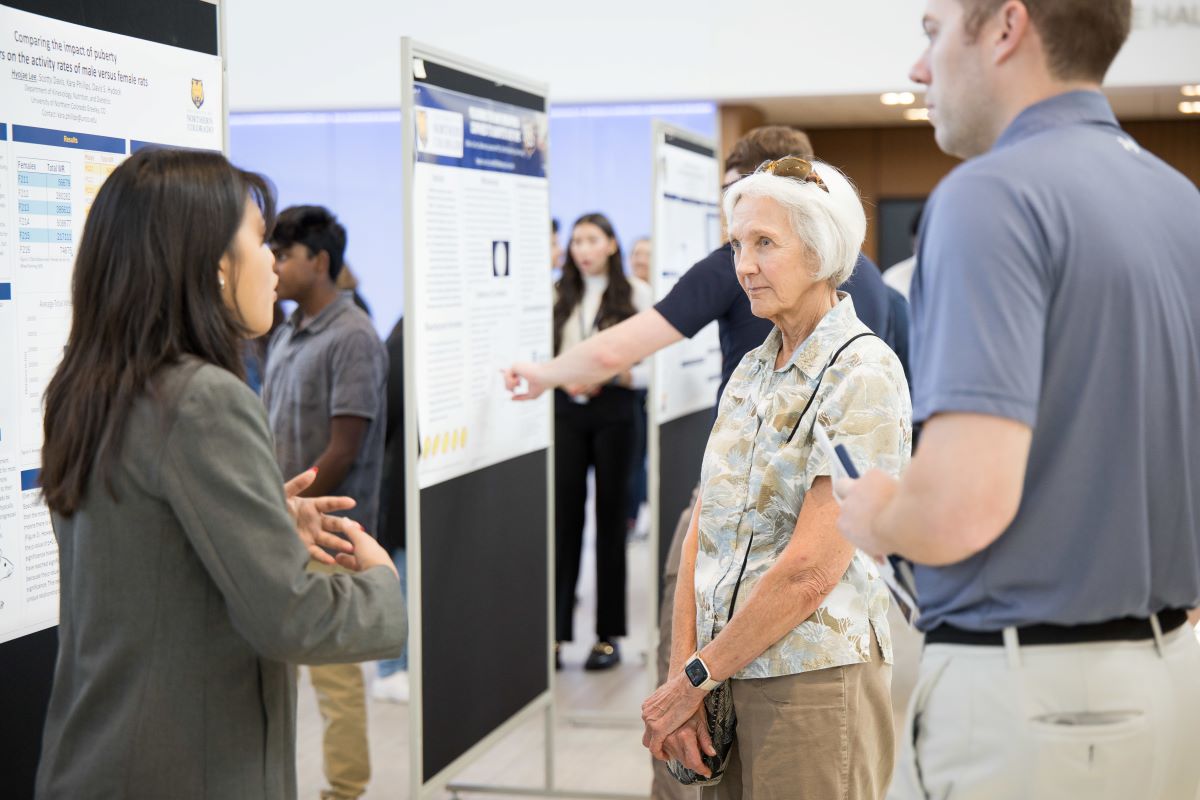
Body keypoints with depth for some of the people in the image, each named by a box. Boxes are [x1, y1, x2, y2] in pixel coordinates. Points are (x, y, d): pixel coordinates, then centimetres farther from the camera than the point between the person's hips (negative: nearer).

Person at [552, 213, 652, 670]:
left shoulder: (635, 294, 1)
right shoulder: (558, 295, 9)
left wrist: (608, 377, -15)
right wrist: (566, 378, -11)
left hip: (613, 411, -2)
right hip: (566, 410, 2)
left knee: (610, 518, 4)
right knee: (563, 517, 0)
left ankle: (608, 635, 11)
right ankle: (557, 633, 5)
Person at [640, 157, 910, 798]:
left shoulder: (863, 374, -13)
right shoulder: (751, 370, 11)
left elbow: (811, 570, -18)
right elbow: (703, 529, 8)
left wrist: (694, 676, -11)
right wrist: (682, 673, -2)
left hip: (813, 678, -7)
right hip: (729, 675, 7)